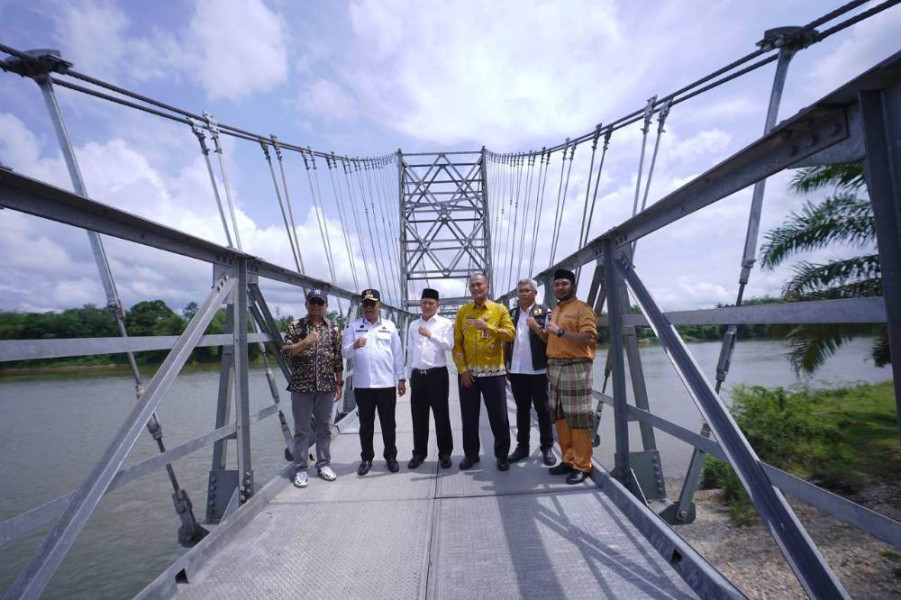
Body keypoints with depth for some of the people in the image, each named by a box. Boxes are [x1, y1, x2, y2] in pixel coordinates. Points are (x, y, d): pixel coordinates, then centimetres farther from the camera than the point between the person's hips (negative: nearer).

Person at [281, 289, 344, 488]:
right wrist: (306, 341, -23)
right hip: (301, 386, -2)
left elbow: (338, 359, 8)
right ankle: (300, 469, 17)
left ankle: (324, 464, 25)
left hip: (326, 387, 2)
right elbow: (285, 353, -9)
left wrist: (339, 383, 6)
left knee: (325, 427, 11)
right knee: (301, 429, 6)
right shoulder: (295, 326, -1)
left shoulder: (333, 328, 6)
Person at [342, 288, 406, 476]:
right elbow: (344, 352, -2)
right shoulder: (353, 327, 4)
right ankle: (366, 458, 23)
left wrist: (401, 378, 4)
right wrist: (354, 346, -24)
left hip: (386, 383, 0)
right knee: (366, 423, 10)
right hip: (362, 384, 0)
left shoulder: (389, 326, 6)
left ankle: (390, 456, 23)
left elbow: (398, 354, 6)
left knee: (388, 423, 9)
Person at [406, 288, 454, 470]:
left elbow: (449, 345, -13)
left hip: (437, 374, -4)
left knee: (441, 416, 5)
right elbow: (410, 352, 15)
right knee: (418, 416, 11)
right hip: (417, 375, 4)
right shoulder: (413, 325, 12)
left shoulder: (445, 323, 0)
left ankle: (445, 453, 18)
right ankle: (419, 453, 24)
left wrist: (430, 335, -24)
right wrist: (410, 375, 14)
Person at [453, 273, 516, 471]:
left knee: (498, 415, 4)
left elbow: (510, 334, -11)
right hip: (468, 372, 2)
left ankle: (502, 455, 20)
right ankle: (471, 453, 24)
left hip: (494, 371, -2)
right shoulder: (462, 312, 6)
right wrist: (462, 369, -6)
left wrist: (488, 327, -26)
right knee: (469, 415, 9)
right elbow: (457, 343, 2)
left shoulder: (500, 309, 2)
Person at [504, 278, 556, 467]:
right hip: (516, 370, 4)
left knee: (542, 409, 5)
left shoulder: (543, 312, 0)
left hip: (538, 370, -3)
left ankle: (547, 447, 14)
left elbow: (550, 339, -4)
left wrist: (537, 328, -20)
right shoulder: (512, 314, 11)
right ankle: (522, 446, 21)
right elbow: (506, 340, 14)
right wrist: (504, 364, 8)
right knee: (522, 409, 12)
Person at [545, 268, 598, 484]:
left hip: (575, 367, -8)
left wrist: (561, 331, -20)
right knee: (560, 416, 11)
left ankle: (582, 465, 6)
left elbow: (589, 338, -17)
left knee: (577, 417, -4)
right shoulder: (555, 311, 19)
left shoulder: (582, 308, -5)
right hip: (555, 367, 8)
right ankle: (568, 459, 21)